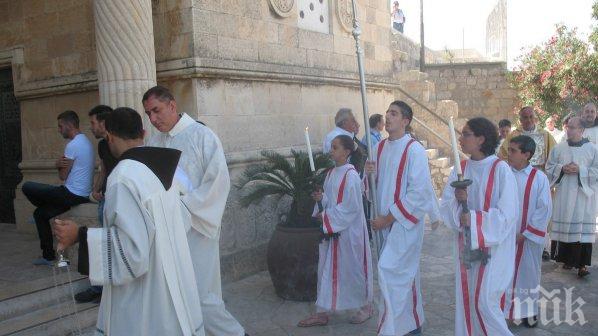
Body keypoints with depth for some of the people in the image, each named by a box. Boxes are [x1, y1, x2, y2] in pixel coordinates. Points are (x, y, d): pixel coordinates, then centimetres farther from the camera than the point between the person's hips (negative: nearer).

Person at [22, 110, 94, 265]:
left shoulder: (72, 145, -18)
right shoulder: (86, 141, 14)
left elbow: (63, 176, -13)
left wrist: (59, 164, 7)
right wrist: (59, 164, -6)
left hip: (72, 194, -10)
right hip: (83, 194, 10)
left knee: (27, 187, 0)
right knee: (40, 212, 19)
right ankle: (48, 255, 22)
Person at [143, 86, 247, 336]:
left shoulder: (201, 135, -8)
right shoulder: (154, 142, 9)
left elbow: (218, 181, -13)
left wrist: (184, 204, -17)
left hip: (195, 229, -6)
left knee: (201, 299, -5)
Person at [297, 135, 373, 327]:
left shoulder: (351, 176, -17)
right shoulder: (332, 173, 9)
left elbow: (351, 207, -20)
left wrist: (326, 216, -16)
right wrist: (321, 198, -4)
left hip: (349, 231, -8)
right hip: (331, 230, 8)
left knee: (354, 269, 6)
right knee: (327, 270, 10)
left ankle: (366, 306, 27)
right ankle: (323, 313, 18)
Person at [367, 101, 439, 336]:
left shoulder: (414, 150, -13)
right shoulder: (380, 147, 7)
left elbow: (419, 192, -18)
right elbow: (376, 186, 14)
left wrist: (389, 218, -16)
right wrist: (370, 174, -10)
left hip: (406, 221, -7)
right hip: (385, 221, 7)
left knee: (388, 270, -12)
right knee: (404, 273, 16)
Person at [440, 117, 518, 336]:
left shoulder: (500, 169, -13)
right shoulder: (460, 169, 4)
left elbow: (507, 213, -16)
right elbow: (445, 204, 0)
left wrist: (473, 219, -17)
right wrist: (457, 201, -19)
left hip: (493, 245, -5)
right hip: (466, 244, 5)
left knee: (483, 300, -6)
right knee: (466, 300, 10)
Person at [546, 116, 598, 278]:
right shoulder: (559, 148, 7)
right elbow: (549, 168, 9)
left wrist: (580, 170, -14)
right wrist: (562, 168, -9)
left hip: (584, 195, -2)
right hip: (564, 194, 2)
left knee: (582, 228, -6)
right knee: (564, 227, 3)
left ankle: (582, 264, -3)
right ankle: (568, 258, 18)